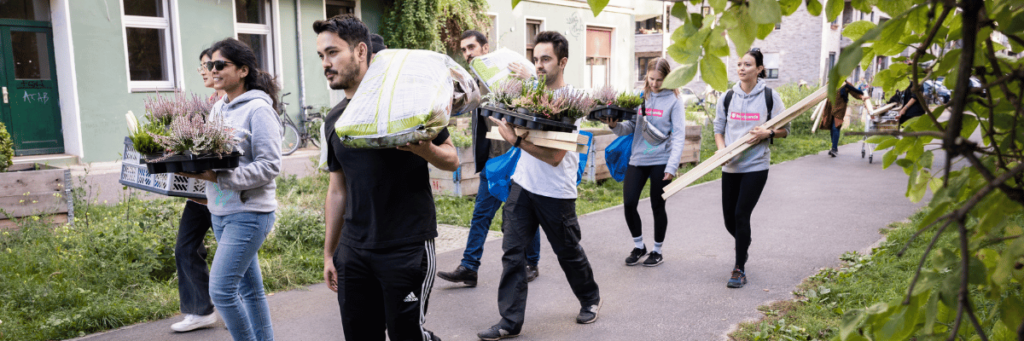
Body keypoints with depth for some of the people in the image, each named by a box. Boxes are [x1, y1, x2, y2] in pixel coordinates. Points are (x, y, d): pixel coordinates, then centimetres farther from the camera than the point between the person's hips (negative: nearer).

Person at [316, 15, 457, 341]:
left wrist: (424, 149, -25)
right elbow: (337, 190, 15)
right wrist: (329, 253, 15)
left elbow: (451, 159, -3)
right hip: (353, 250, 6)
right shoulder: (334, 120, 9)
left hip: (408, 248, -5)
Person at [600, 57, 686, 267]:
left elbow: (679, 135, -7)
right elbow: (630, 128, 6)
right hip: (638, 159, 3)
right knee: (629, 203, -1)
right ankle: (639, 246, 21)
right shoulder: (640, 97, 7)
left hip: (661, 161, -3)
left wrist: (672, 166, -14)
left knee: (658, 206, 7)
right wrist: (615, 126, -16)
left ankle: (657, 251, 24)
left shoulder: (674, 100, -4)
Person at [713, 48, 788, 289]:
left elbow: (785, 129, 3)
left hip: (756, 166, -4)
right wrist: (722, 149, -6)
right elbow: (718, 128, 12)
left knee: (741, 214, -11)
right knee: (730, 219, 8)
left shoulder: (770, 96, -2)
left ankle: (740, 269, 1)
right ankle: (744, 245, 42)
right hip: (730, 167, 4)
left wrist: (767, 133, -17)